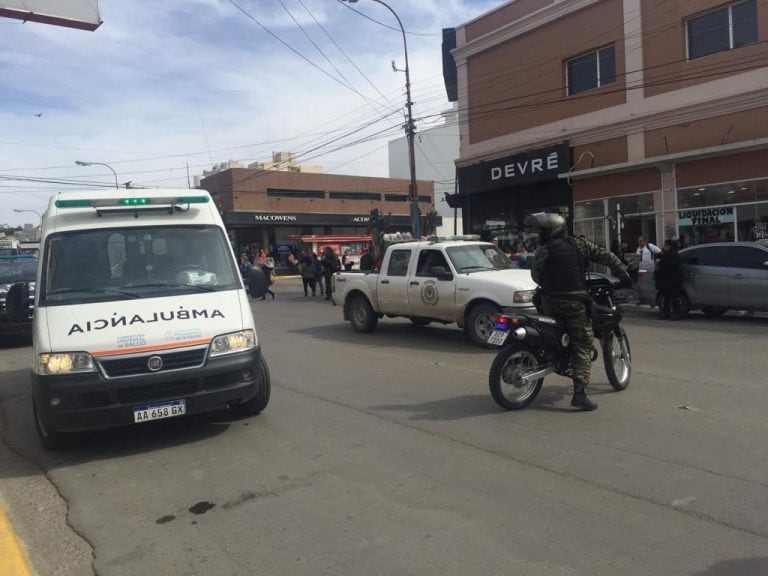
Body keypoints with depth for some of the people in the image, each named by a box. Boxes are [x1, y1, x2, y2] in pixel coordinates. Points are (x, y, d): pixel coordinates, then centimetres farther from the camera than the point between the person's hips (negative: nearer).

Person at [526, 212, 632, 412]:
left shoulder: (544, 250, 0)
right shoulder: (580, 244, 6)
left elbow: (535, 273, 1)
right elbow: (607, 257, 10)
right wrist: (624, 275, 20)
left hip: (550, 302, 1)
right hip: (575, 302, 0)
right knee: (583, 346, 0)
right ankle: (579, 394, -8)